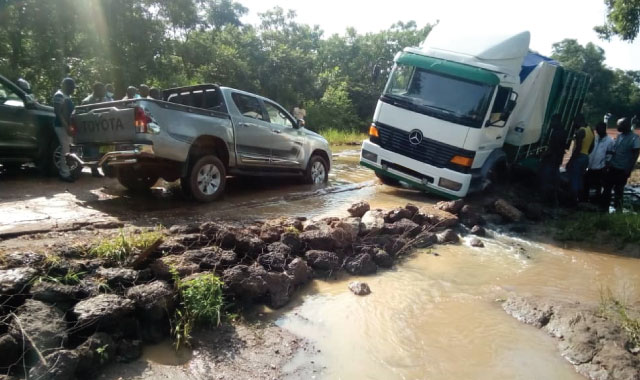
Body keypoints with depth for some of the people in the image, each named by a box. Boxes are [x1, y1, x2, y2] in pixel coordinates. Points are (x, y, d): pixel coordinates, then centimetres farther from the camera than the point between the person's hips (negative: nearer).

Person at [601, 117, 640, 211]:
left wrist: (629, 169, -16)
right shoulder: (619, 136, 9)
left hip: (623, 170, -6)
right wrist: (609, 164, 11)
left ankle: (618, 208, 17)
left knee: (618, 190, 4)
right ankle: (604, 208, 19)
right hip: (613, 168, 6)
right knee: (607, 188, 9)